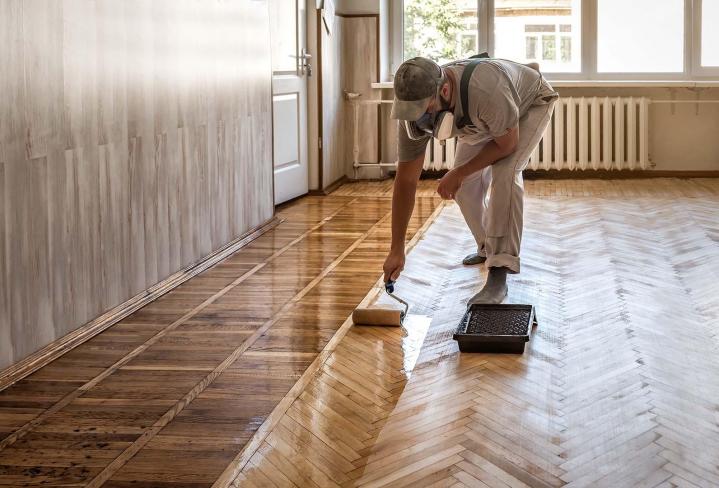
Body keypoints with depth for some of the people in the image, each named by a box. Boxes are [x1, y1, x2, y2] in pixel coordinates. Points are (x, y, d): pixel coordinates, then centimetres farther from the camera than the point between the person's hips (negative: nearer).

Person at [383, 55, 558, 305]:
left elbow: (507, 144, -28)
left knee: (505, 174, -26)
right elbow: (406, 179, -22)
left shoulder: (486, 91, -47)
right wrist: (396, 250, -21)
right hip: (485, 121, 6)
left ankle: (499, 274, -24)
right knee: (465, 185, 0)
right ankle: (488, 249, 28)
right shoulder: (414, 112, -29)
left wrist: (459, 173, -22)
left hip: (531, 103, -6)